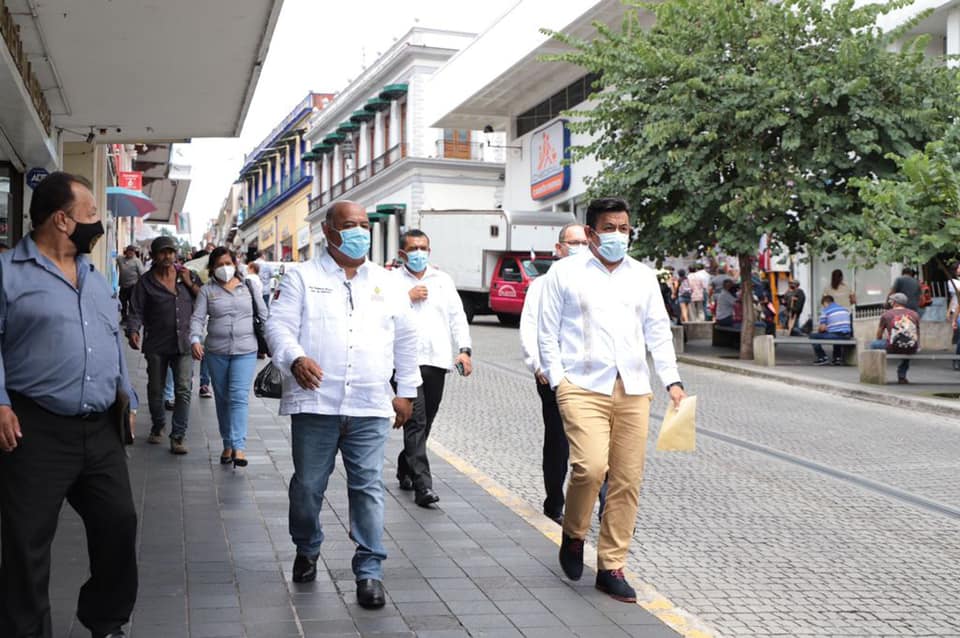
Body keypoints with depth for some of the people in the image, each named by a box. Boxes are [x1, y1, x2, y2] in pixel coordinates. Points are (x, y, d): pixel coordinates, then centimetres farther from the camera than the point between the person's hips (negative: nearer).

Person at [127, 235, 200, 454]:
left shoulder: (187, 276, 9)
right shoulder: (146, 282, 3)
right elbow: (136, 312, -1)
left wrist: (190, 284, -4)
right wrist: (133, 331, -18)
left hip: (183, 343, 0)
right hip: (156, 345, 0)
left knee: (183, 390, -8)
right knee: (155, 389, 12)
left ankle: (178, 437, -3)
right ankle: (157, 427, 34)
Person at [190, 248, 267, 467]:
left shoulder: (248, 287, 6)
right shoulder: (207, 290, 4)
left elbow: (264, 315, 11)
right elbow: (197, 318, -4)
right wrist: (195, 340, -20)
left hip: (245, 351, -1)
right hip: (216, 352, 2)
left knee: (239, 397, -12)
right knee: (222, 399, 10)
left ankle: (238, 447, -16)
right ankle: (227, 445, 21)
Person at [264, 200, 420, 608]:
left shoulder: (387, 283, 14)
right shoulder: (303, 278, 5)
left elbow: (406, 340, 20)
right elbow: (278, 325, -4)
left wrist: (406, 391, 17)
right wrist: (295, 359, -23)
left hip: (371, 408, 2)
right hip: (315, 404, -1)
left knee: (368, 487, 0)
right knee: (307, 486, 9)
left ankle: (370, 571, 9)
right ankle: (306, 552, 33)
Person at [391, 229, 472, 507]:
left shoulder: (443, 280, 17)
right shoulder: (392, 280, 5)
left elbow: (457, 316, 14)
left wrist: (464, 349, 3)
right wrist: (407, 298, -10)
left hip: (437, 361, 4)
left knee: (425, 423, 11)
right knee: (416, 421, -12)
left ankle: (405, 468, 30)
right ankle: (422, 484, -14)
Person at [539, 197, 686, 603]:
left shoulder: (643, 276, 15)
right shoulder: (565, 272, 5)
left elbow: (658, 331, 18)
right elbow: (547, 332, 4)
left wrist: (672, 380, 8)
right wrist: (557, 380, -4)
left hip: (633, 391, 4)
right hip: (583, 387, -4)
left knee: (627, 480, 1)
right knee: (591, 466, -21)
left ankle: (611, 567, 15)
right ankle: (573, 534, 9)